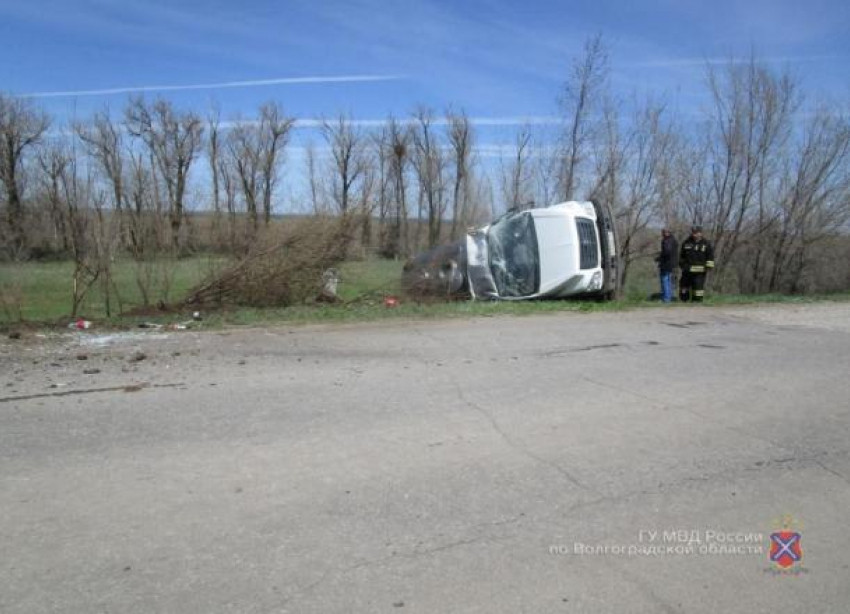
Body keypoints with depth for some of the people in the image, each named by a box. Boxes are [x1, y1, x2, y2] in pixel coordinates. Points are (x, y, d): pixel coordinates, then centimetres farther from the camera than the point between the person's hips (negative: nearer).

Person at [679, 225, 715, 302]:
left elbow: (710, 256, 1)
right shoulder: (687, 243, 9)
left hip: (699, 270, -3)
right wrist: (681, 264, 21)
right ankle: (683, 299, 23)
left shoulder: (706, 244, 1)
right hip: (687, 269, 4)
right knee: (684, 283, 9)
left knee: (698, 284, -5)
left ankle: (697, 300, 1)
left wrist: (709, 266, -8)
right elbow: (682, 255, 20)